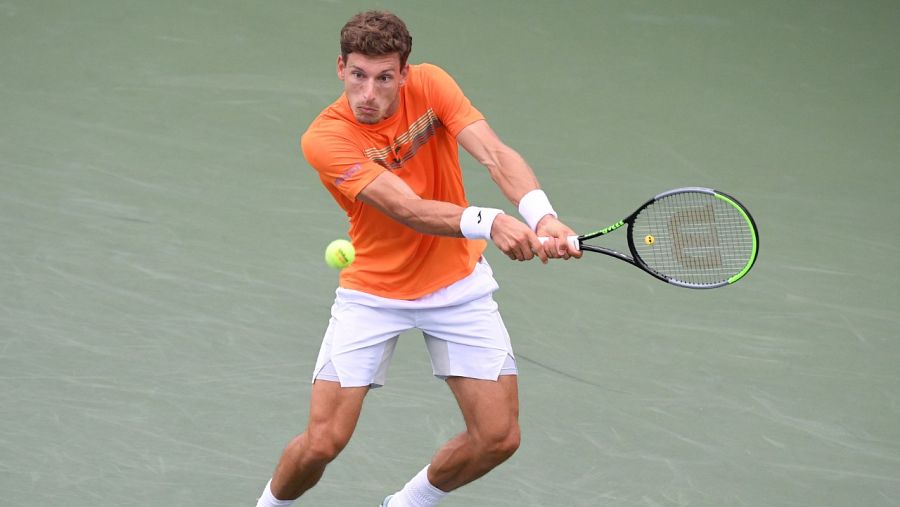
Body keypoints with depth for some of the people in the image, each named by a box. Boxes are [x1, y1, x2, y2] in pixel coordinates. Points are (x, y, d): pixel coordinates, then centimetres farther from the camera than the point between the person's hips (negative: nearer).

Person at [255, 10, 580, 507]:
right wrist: (490, 222, -52)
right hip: (373, 292, -3)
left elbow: (496, 154, -26)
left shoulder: (429, 85, -13)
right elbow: (408, 210, -34)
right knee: (322, 442, -10)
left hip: (457, 284, 3)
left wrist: (541, 215, -46)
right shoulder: (324, 139, -23)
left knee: (499, 438, -2)